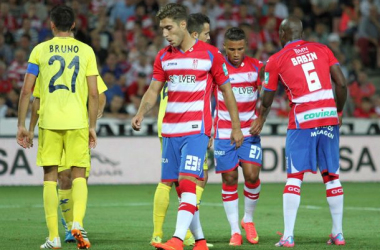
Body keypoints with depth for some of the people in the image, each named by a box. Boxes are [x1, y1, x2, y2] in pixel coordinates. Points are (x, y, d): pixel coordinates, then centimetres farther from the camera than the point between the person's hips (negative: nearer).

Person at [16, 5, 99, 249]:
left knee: (50, 177, 6)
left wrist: (22, 125, 8)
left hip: (49, 122, 0)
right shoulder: (86, 51, 5)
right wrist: (92, 126, 10)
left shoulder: (40, 50, 4)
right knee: (79, 176, 8)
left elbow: (26, 91, 1)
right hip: (77, 122, 0)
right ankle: (78, 223, -15)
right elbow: (94, 94, 2)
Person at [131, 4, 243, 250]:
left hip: (196, 130, -5)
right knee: (181, 188, 6)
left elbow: (226, 90, 4)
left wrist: (236, 126, 5)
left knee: (188, 182, -17)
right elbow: (153, 90, 10)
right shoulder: (163, 57, 10)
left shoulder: (210, 54, -2)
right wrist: (141, 114, -10)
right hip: (170, 130, 5)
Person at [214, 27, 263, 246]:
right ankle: (235, 231, 7)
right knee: (229, 179, -2)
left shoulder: (256, 66, 2)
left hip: (250, 131, 1)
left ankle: (248, 220, 14)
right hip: (224, 133, -1)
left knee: (252, 175, -10)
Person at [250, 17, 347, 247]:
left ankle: (288, 236, -6)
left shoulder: (276, 60, 4)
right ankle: (338, 234, 14)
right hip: (329, 117, 3)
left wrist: (260, 121, 33)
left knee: (295, 176, 0)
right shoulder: (322, 49, 11)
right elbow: (342, 83, 4)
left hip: (302, 121, -3)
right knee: (331, 175, 11)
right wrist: (340, 111, 19)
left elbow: (267, 99, 14)